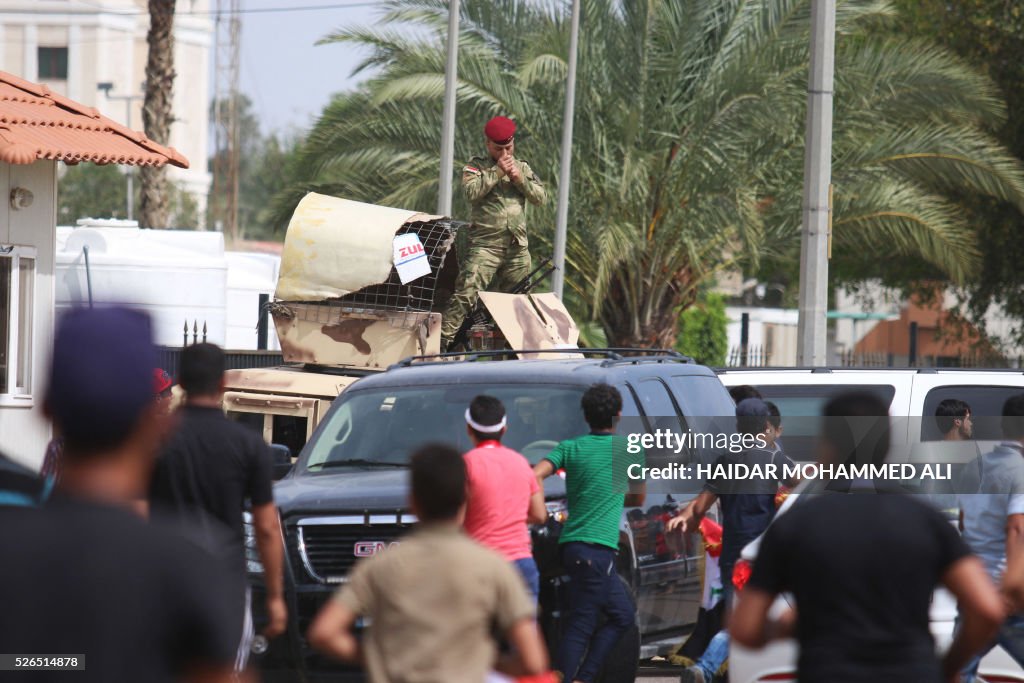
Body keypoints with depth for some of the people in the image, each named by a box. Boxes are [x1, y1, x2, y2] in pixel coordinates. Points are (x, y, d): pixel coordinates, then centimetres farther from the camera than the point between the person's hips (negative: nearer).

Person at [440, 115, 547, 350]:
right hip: (486, 244, -5)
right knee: (466, 292, -19)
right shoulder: (476, 166, 5)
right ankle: (442, 341, -22)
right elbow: (472, 192, -14)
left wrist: (519, 179, -5)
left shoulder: (523, 168, 17)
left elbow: (540, 197, 8)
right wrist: (498, 171, -11)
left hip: (518, 247, 5)